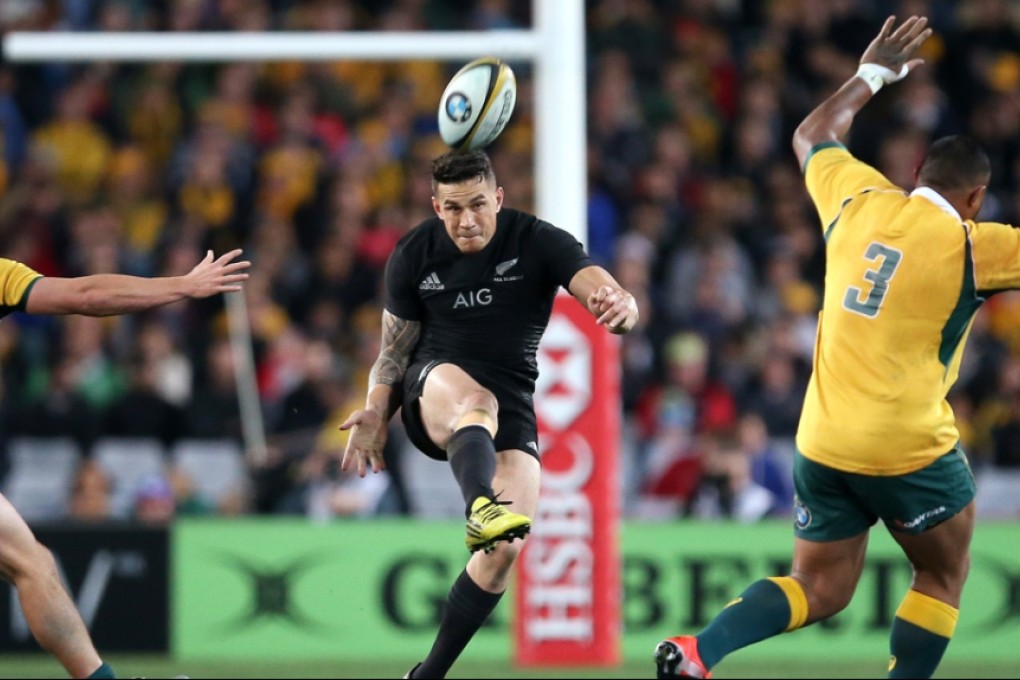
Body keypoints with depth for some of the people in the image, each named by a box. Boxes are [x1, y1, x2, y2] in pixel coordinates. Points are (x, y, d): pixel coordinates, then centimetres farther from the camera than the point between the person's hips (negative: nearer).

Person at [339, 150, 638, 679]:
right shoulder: (413, 255, -1)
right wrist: (376, 413, -11)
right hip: (433, 390, -1)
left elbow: (615, 300, -20)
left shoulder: (539, 242, -7)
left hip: (511, 402, 1)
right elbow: (395, 349, 8)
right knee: (473, 397, -40)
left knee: (505, 548, -18)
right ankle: (481, 507, -72)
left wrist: (619, 307, -46)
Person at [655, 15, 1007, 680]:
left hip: (822, 443, 5)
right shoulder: (967, 245, -10)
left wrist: (872, 74, 34)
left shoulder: (858, 201, 5)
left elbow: (812, 135, 25)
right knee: (943, 577, 15)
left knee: (819, 588, 12)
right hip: (910, 449, -5)